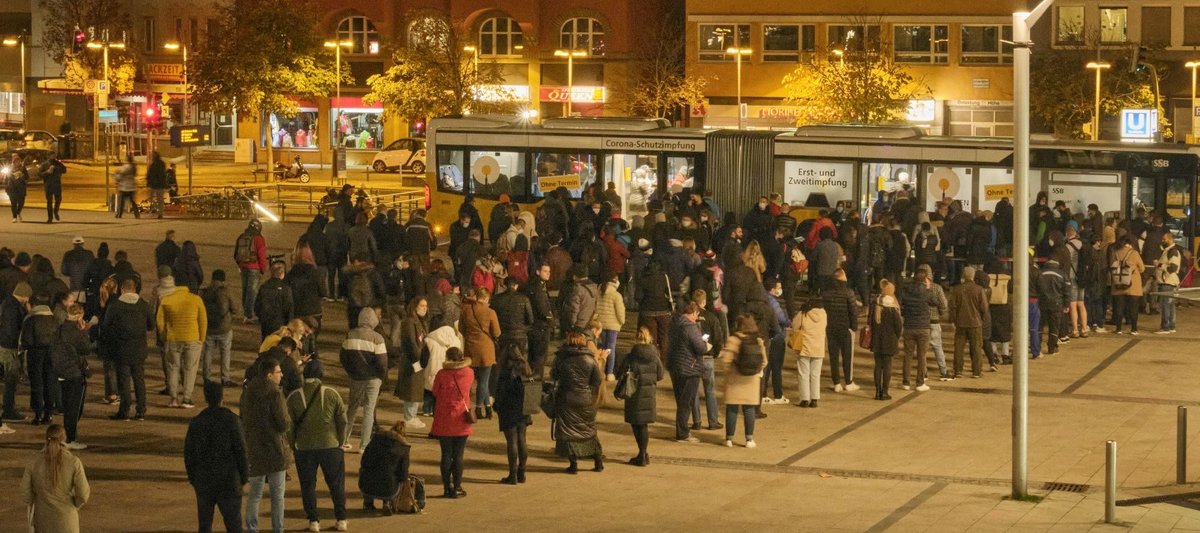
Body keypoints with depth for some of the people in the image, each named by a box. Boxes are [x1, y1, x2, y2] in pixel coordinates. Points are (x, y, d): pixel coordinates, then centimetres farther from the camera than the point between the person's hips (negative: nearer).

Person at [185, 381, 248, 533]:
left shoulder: (196, 422, -1)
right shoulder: (231, 420, -10)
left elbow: (188, 453, 3)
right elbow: (241, 450, -9)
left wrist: (192, 477, 14)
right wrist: (244, 475, 1)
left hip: (203, 481, 3)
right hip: (228, 480, -3)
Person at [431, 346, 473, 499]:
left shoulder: (441, 374, -8)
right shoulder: (469, 373, -2)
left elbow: (435, 396, -2)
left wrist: (435, 418, 7)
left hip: (444, 422, -1)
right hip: (462, 422, 1)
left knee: (446, 454, 6)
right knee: (458, 456, 5)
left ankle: (447, 487, 8)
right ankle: (457, 488, 5)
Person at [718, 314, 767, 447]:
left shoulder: (733, 340, -12)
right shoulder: (758, 341, 1)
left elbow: (726, 359, -16)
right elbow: (764, 361, 1)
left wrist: (729, 370, 0)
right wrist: (758, 373, 12)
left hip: (735, 380, -3)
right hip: (752, 381, 3)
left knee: (732, 409, 5)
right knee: (749, 410, 9)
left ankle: (729, 438, 6)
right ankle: (749, 439, 9)